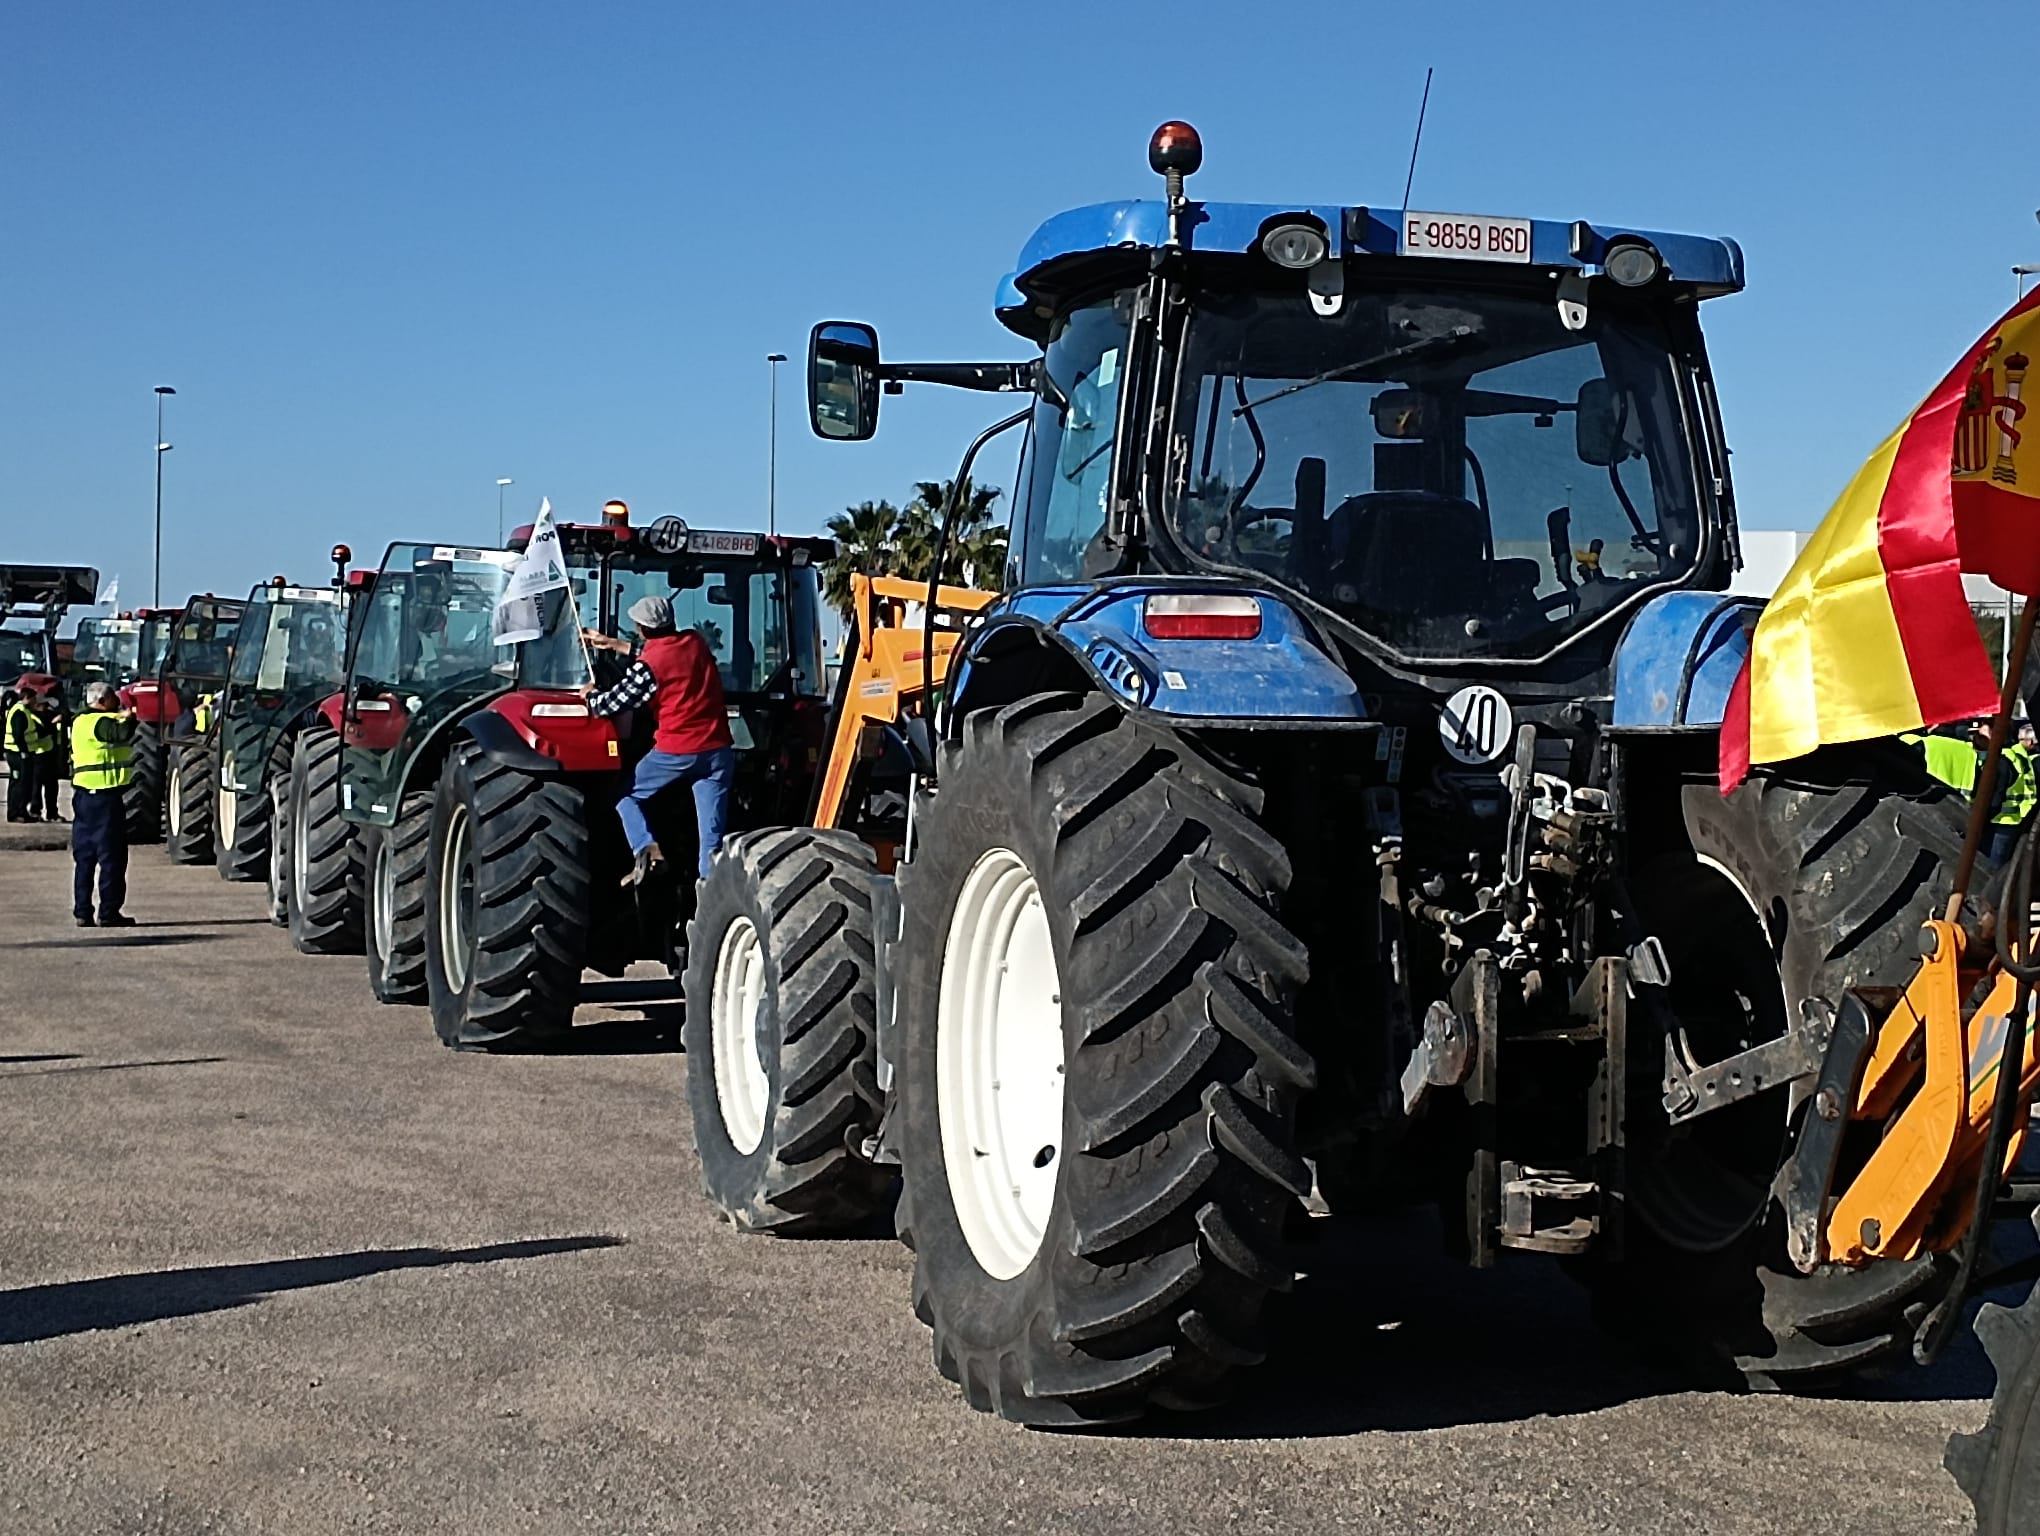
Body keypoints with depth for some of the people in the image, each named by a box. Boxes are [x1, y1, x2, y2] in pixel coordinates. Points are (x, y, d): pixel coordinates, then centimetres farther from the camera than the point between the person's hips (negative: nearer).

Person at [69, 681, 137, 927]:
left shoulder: (81, 722, 17)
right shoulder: (102, 723, -13)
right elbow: (124, 735, -30)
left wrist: (120, 717, 6)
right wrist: (128, 718, -13)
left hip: (83, 794, 9)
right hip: (104, 796, -9)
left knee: (84, 856, 11)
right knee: (111, 856, -4)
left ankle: (82, 912, 14)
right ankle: (109, 913, -3)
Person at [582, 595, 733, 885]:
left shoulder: (646, 667, -10)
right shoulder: (695, 643, 7)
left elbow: (611, 706, -4)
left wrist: (590, 694, 18)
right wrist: (616, 645, 32)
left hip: (675, 752, -4)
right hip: (718, 750, 5)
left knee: (625, 795, 16)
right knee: (713, 832, 4)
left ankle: (646, 848, -5)